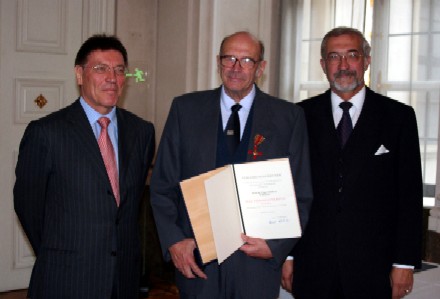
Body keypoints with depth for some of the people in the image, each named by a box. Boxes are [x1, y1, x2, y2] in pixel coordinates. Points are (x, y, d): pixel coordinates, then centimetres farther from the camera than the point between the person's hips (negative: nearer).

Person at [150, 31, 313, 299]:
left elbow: (301, 195, 2)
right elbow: (163, 184, 3)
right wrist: (173, 241, -8)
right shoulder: (185, 109, 3)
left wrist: (276, 246, -10)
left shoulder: (289, 117, 0)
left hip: (258, 259, 0)